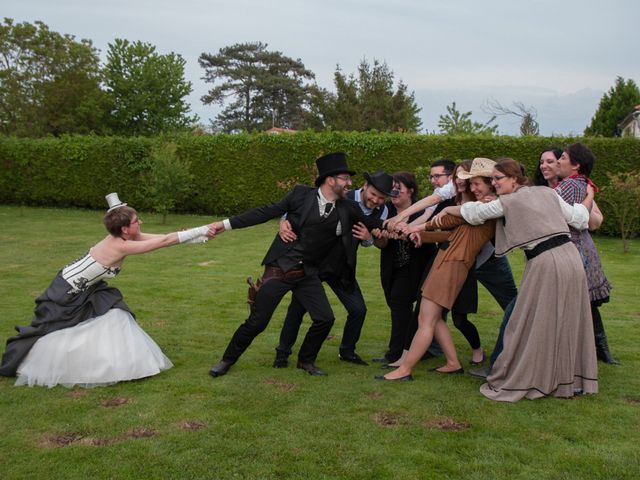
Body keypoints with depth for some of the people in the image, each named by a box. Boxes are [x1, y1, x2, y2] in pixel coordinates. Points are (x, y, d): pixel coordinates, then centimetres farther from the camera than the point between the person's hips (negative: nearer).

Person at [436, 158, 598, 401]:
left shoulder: (507, 202, -1)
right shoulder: (546, 192, 13)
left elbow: (473, 213, 11)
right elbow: (577, 217, 16)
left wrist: (449, 209, 29)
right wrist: (589, 197, 35)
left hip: (545, 263, -7)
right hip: (571, 257, 7)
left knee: (531, 326, 2)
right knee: (568, 323, 16)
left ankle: (513, 384, 11)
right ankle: (570, 380, 27)